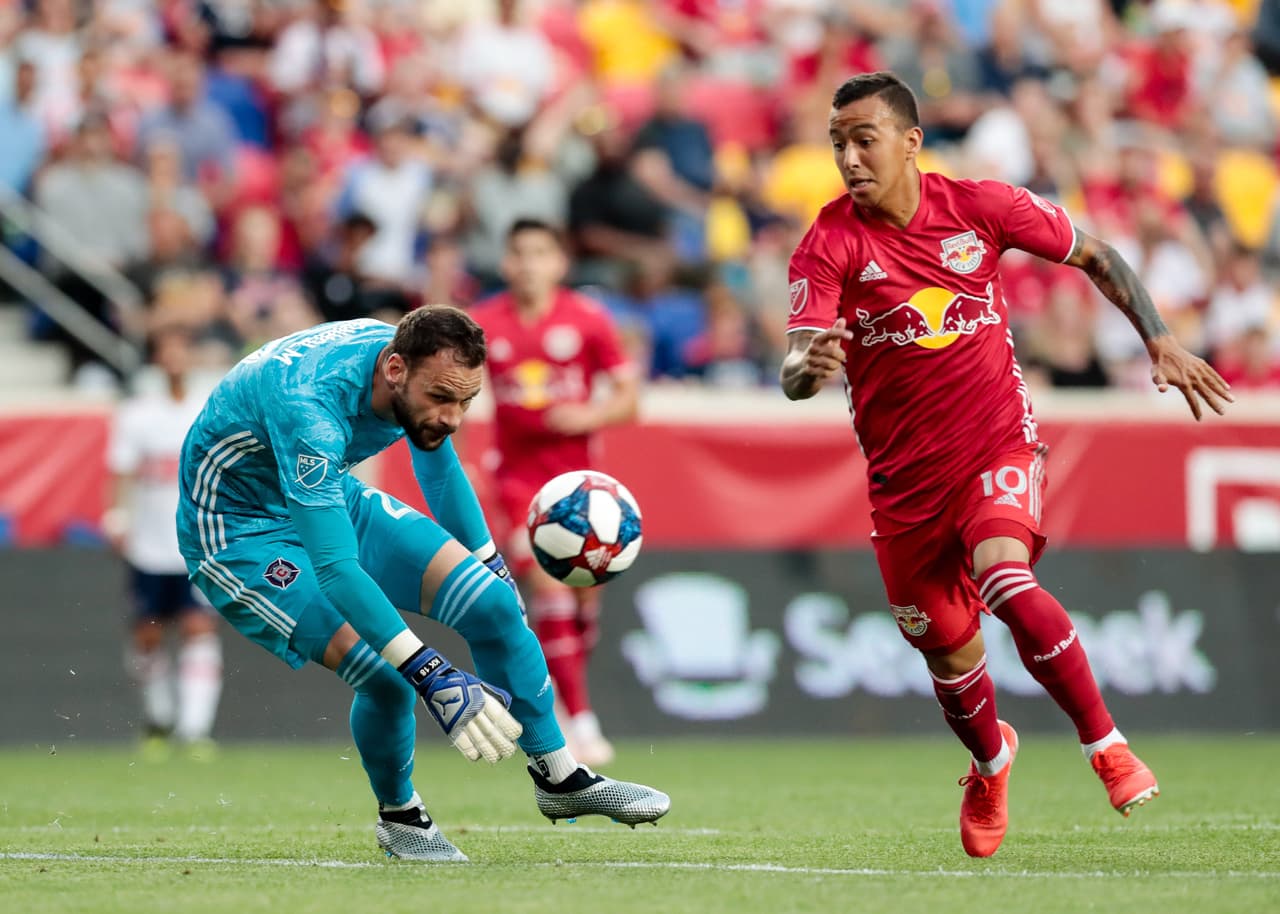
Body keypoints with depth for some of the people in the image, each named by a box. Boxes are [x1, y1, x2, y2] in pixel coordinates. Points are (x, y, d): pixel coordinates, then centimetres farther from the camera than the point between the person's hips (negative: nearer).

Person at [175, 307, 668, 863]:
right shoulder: (310, 404, -40)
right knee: (383, 671, -24)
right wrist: (432, 676, -48)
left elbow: (438, 464, 10)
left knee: (492, 602, -4)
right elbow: (334, 568, -44)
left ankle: (560, 779, 15)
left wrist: (492, 568, 20)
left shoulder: (420, 373, -14)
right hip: (236, 529, -7)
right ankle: (399, 816, 5)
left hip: (331, 501, 7)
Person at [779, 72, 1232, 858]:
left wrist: (1160, 342, 1)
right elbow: (796, 372, -20)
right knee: (946, 650, 9)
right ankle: (991, 763, 43)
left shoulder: (980, 207, -7)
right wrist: (809, 367, -44)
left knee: (1006, 584, -29)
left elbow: (1096, 256, 8)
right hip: (904, 472, 2)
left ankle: (1107, 746, -13)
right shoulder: (830, 245, -10)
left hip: (999, 447, -1)